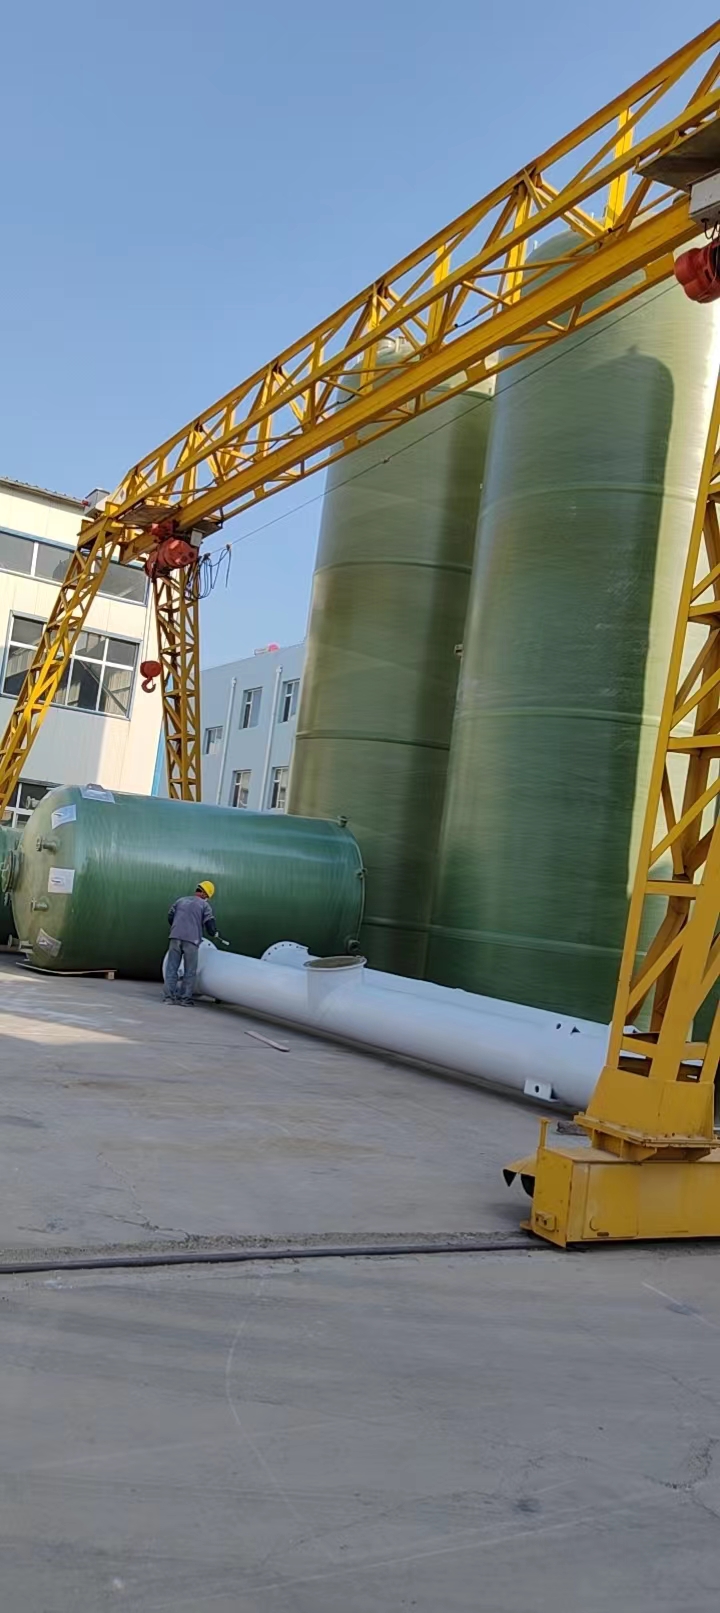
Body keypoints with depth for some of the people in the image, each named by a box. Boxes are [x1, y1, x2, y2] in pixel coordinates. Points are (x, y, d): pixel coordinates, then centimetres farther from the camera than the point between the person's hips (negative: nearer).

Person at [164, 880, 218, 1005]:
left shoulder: (181, 900, 19)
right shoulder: (204, 905, 6)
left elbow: (170, 917, 17)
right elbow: (210, 924, -1)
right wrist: (214, 933, 19)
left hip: (175, 937, 3)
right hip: (191, 939, -3)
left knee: (172, 967, 7)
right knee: (190, 971, 5)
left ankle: (168, 996, 5)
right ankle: (186, 998, 4)